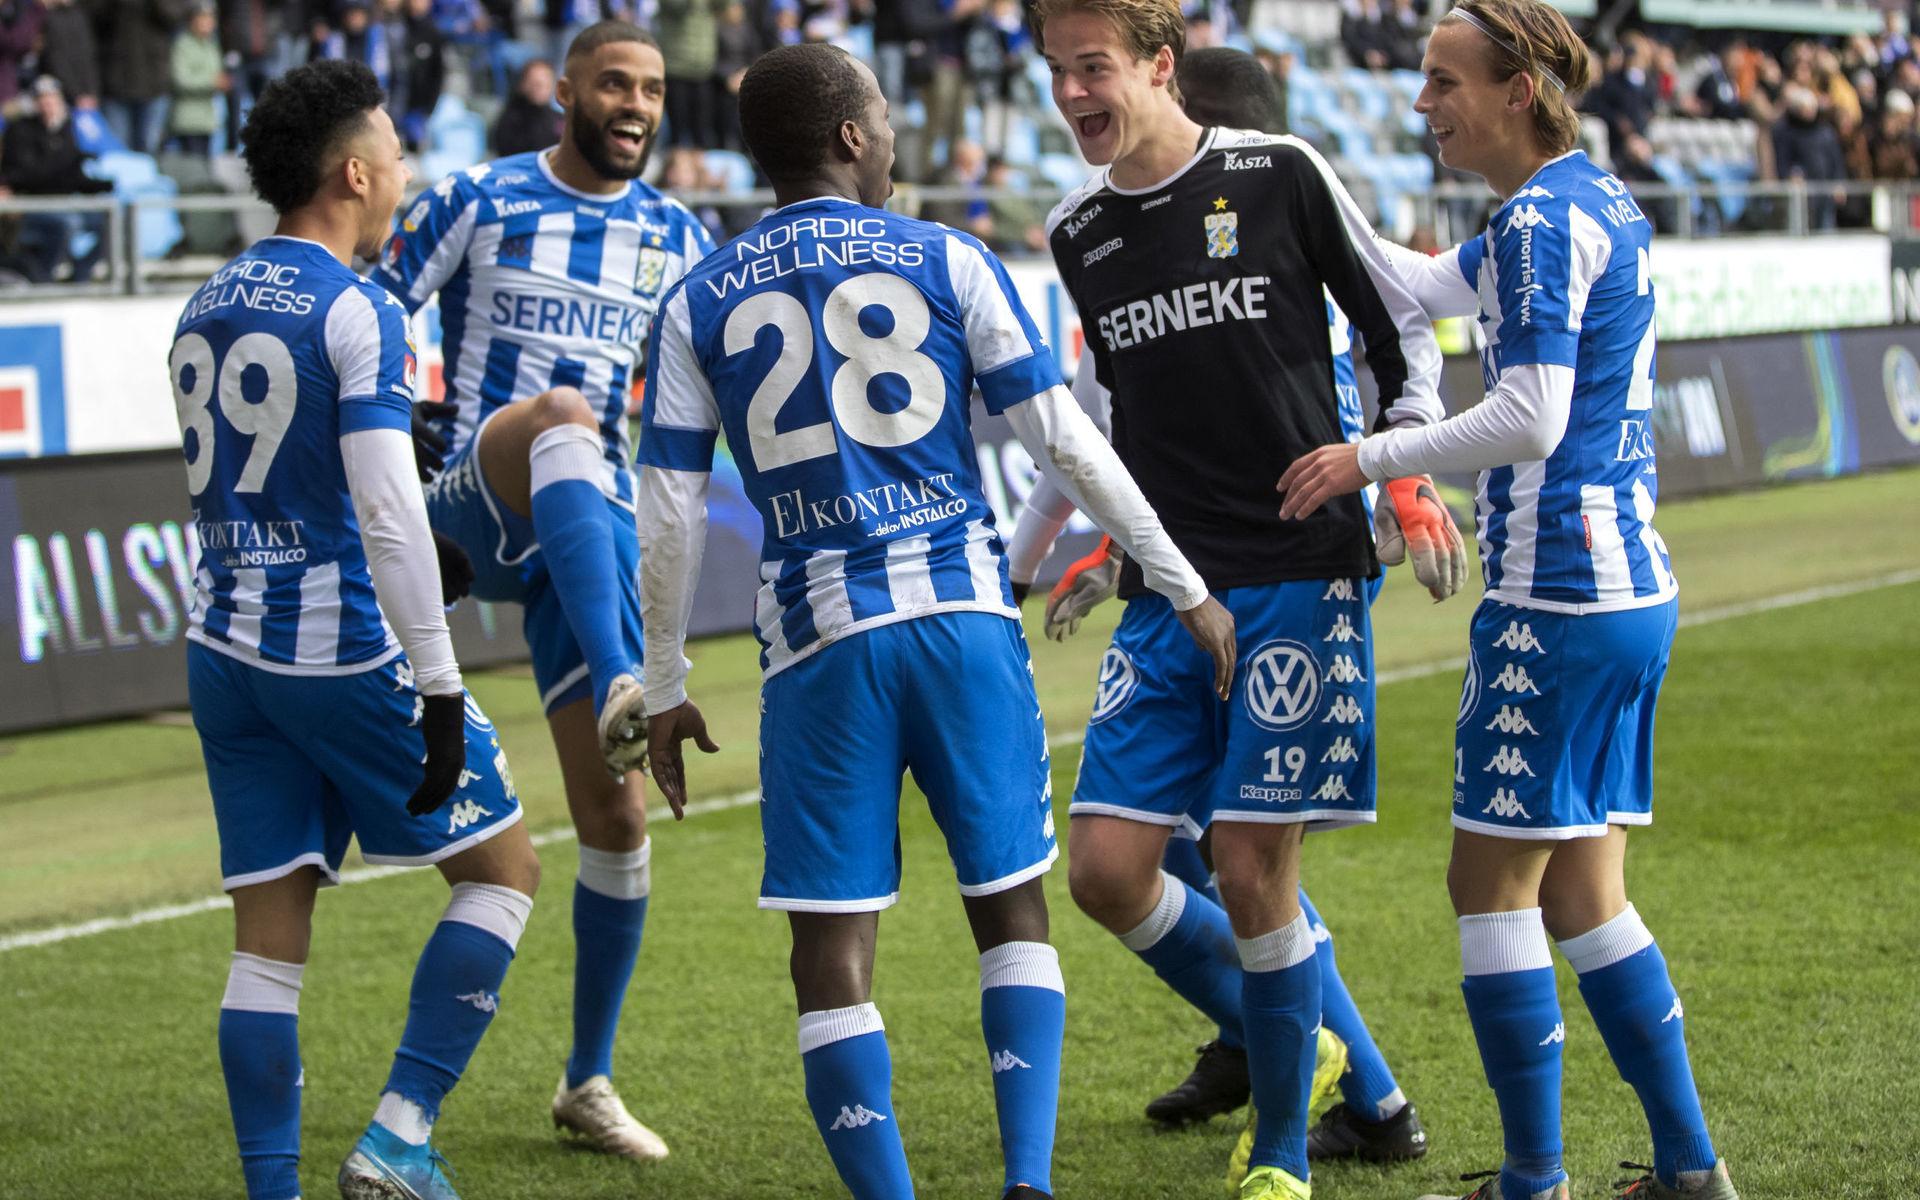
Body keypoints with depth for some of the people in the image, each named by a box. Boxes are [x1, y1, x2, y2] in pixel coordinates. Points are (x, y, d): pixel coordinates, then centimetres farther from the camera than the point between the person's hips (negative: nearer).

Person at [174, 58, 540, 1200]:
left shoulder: (204, 310, 12)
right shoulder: (358, 313, -12)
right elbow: (388, 515, -20)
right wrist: (439, 690, -18)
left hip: (227, 653, 7)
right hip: (344, 652, -7)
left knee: (269, 941, 8)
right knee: (503, 868, 8)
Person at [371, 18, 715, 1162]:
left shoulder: (680, 239, 12)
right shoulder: (477, 201, 3)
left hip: (595, 525, 4)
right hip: (475, 490, -3)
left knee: (617, 816, 0)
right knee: (564, 413, -40)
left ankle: (590, 1080, 16)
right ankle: (619, 691, -59)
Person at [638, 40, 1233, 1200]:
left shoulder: (700, 304, 7)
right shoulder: (949, 262, 4)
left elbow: (671, 515, 4)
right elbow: (1063, 440, 2)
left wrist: (667, 690, 13)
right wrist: (1187, 589, 8)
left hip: (818, 634, 0)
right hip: (963, 615, 0)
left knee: (834, 948, 3)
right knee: (1013, 906, 12)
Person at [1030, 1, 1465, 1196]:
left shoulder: (1282, 177, -4)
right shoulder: (1079, 235, 10)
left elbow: (1402, 327, 5)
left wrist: (1411, 476, -6)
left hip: (1301, 575, -5)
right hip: (1166, 596, 5)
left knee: (1254, 861, -8)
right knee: (1106, 866, -3)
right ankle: (1283, 1040, 22)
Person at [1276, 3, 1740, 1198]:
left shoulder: (1543, 219, -14)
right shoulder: (1603, 203, 16)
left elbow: (1529, 420, -22)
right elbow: (1439, 282, 28)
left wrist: (1371, 459, -12)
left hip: (1558, 596, -10)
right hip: (1632, 585, 10)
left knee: (1492, 882, -2)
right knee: (1583, 894, 13)